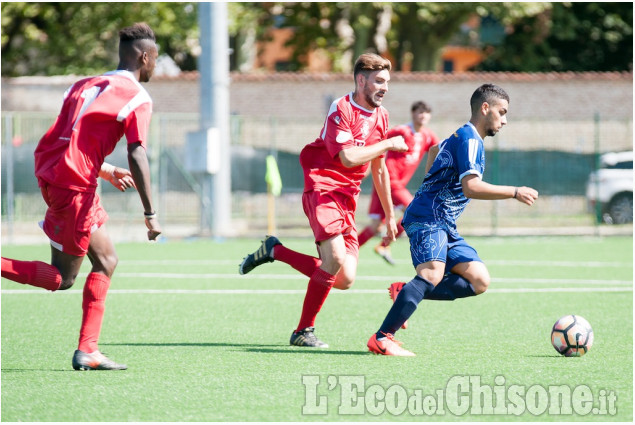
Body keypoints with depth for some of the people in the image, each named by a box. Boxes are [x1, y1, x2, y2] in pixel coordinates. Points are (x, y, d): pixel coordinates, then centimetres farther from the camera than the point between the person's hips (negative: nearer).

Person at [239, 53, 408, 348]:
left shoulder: (380, 116, 13)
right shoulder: (341, 109, -10)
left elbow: (379, 169, 23)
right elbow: (348, 157, -23)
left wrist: (390, 215, 25)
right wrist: (389, 144, -14)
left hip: (348, 200, 8)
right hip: (323, 188, -8)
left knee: (344, 280, -4)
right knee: (336, 260, -26)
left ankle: (274, 251, 14)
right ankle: (304, 332, -10)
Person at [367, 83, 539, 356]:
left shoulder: (462, 137, 22)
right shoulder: (470, 140, -10)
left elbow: (435, 150, 44)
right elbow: (471, 187, -22)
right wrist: (515, 193, -17)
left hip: (444, 225, 10)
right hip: (427, 218, -10)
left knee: (479, 281, -3)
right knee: (432, 274, -30)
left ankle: (406, 292, -2)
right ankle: (381, 339, -33)